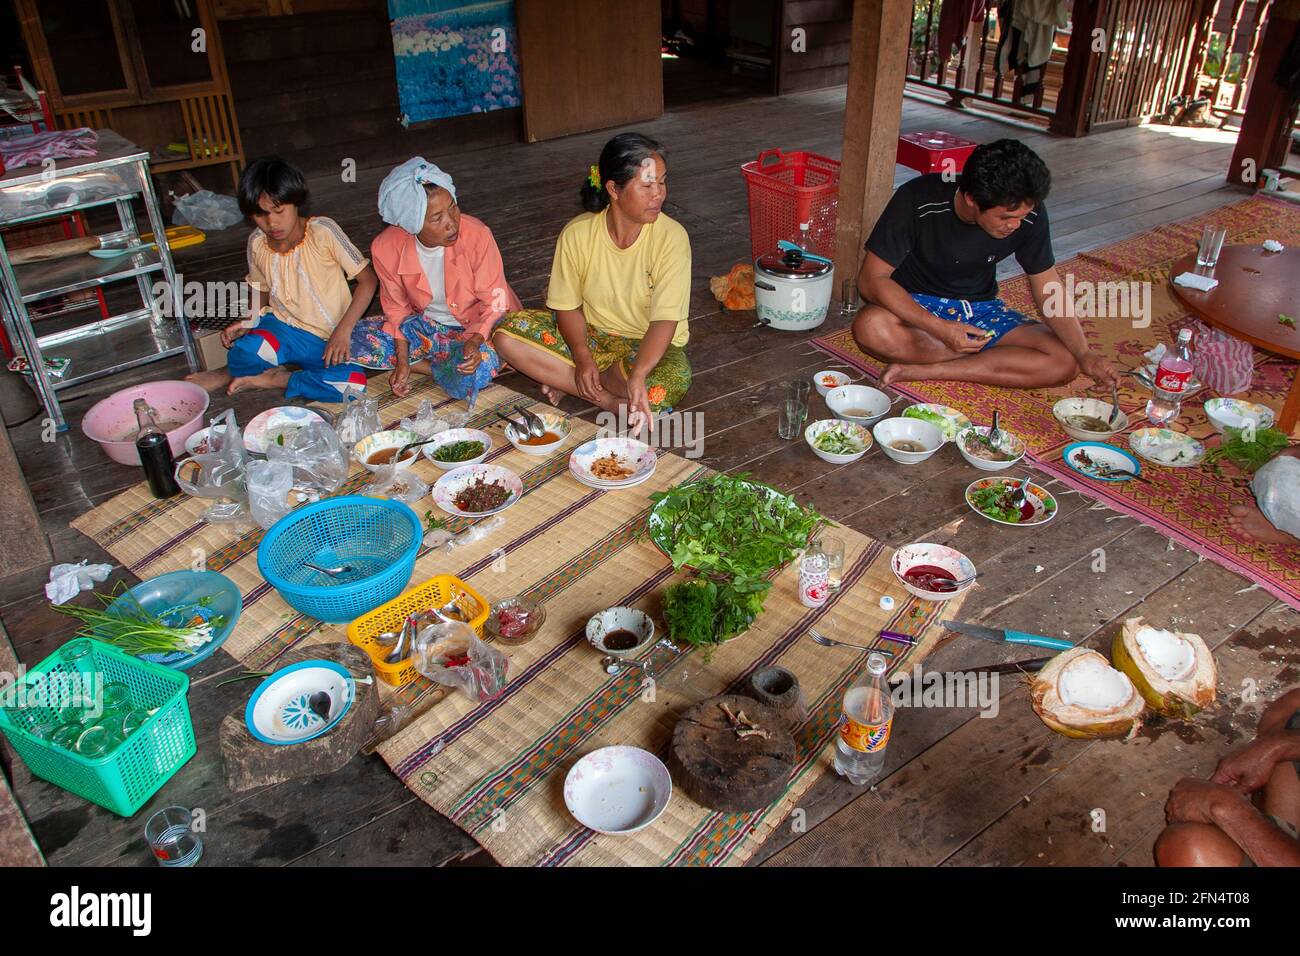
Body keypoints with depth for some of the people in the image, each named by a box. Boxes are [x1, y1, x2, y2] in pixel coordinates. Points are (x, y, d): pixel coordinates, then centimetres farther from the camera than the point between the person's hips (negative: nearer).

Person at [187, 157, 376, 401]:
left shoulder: (322, 231, -14)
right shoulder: (257, 243, 2)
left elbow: (368, 280, -11)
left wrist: (343, 330, -19)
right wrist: (247, 323, -2)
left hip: (327, 340, -2)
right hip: (283, 327, 2)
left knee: (353, 384, -33)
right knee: (245, 350, -35)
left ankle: (274, 378, -9)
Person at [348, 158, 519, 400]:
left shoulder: (477, 235, -25)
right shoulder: (386, 248, -15)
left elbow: (495, 303, -17)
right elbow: (397, 309, -1)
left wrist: (475, 342, -35)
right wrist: (402, 360, -12)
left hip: (478, 327, -3)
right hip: (426, 325, 3)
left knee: (474, 369, -36)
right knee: (357, 339, -16)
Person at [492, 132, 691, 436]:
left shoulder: (671, 237, -20)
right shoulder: (577, 233, -13)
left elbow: (665, 320, -26)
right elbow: (568, 307, -5)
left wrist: (638, 375, -42)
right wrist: (583, 357, -23)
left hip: (649, 343, -2)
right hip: (590, 334, 3)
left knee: (674, 379, -37)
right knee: (507, 335, -18)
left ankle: (565, 378, -15)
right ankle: (609, 399, -22)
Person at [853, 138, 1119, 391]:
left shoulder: (1030, 215, -15)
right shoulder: (918, 201, -25)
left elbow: (1049, 291, -4)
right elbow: (871, 279, -23)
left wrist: (1085, 354, -19)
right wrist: (940, 328, -33)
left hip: (980, 308, 3)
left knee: (1063, 363, -19)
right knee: (870, 328, -38)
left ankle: (923, 370, -24)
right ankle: (990, 358, -16)